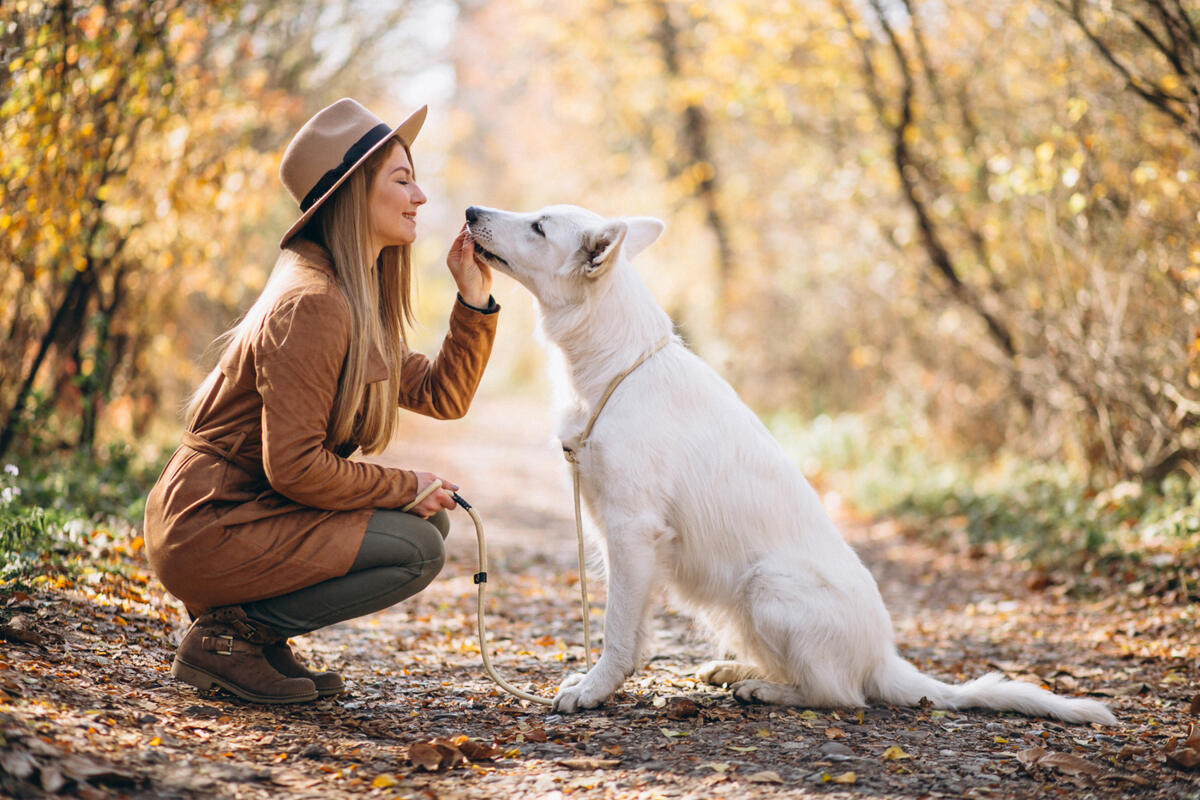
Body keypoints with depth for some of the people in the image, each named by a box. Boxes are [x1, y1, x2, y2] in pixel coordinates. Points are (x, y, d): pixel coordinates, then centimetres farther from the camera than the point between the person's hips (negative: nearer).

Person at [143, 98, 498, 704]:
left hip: (247, 511, 10)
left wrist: (474, 296, 3)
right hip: (205, 529, -10)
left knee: (429, 516, 9)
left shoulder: (361, 300, 13)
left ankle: (249, 627, 9)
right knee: (416, 549, -16)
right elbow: (294, 466, -23)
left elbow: (442, 396, 12)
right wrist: (406, 489, -12)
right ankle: (227, 635, -6)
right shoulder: (311, 303, -20)